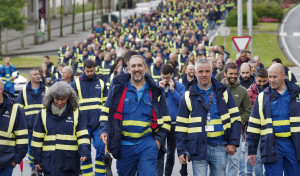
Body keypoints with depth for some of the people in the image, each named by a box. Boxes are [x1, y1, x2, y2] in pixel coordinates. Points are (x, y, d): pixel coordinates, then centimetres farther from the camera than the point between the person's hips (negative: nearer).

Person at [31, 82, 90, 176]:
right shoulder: (43, 113, 6)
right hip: (50, 162, 1)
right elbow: (37, 138, 9)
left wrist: (84, 152, -14)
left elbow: (82, 136, 2)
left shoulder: (76, 113, 4)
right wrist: (37, 159, 7)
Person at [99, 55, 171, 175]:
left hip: (147, 144, -1)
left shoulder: (155, 92, 7)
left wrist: (159, 139, -1)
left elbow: (165, 120, 11)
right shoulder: (118, 88, 5)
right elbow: (106, 112, 9)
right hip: (124, 145, 1)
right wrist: (104, 130, -7)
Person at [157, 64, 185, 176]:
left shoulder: (179, 86, 4)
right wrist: (159, 88, -12)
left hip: (174, 124, 1)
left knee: (171, 153, 10)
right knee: (159, 152, -10)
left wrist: (172, 90, -13)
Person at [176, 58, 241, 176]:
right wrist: (181, 151, -2)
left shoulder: (223, 92, 10)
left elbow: (235, 118, 9)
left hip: (219, 147, 2)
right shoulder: (188, 97, 6)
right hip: (199, 147, -2)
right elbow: (181, 126, 5)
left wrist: (233, 142, -1)